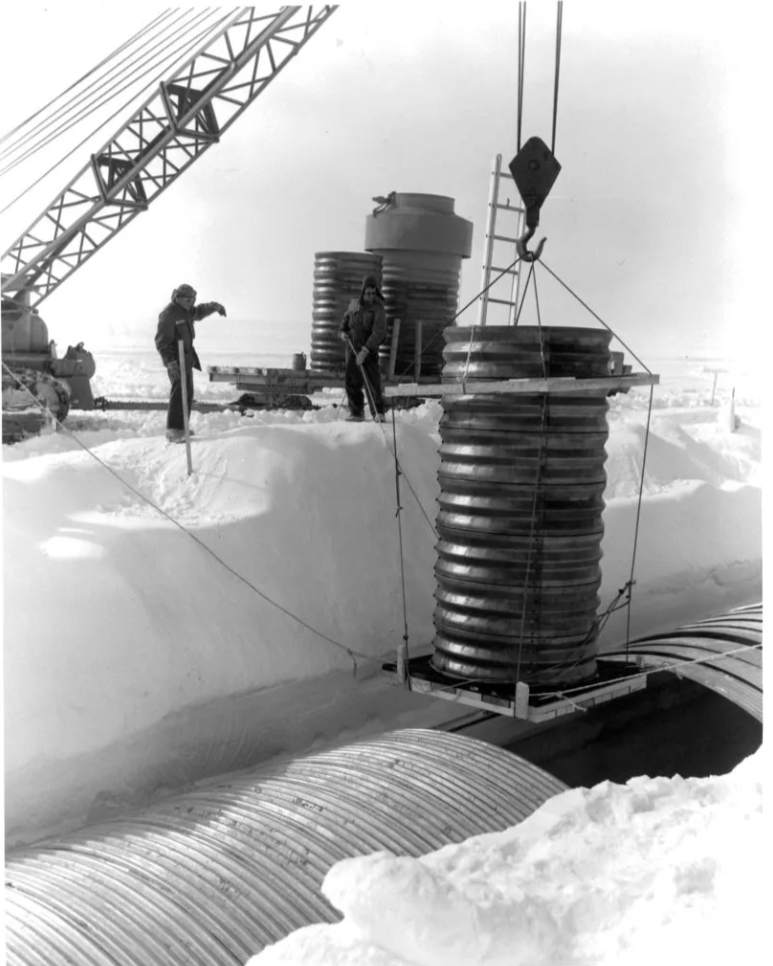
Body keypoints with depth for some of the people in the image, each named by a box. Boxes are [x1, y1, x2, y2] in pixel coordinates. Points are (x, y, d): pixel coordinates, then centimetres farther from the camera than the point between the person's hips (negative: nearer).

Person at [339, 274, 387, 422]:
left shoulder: (378, 308, -10)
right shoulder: (354, 304, 6)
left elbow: (379, 332, -19)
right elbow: (346, 318, 25)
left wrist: (365, 350, -27)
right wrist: (343, 331, 3)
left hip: (369, 350, -5)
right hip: (352, 348, 5)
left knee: (372, 381, -9)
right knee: (351, 381, 4)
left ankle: (378, 412, -2)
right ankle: (356, 412, 13)